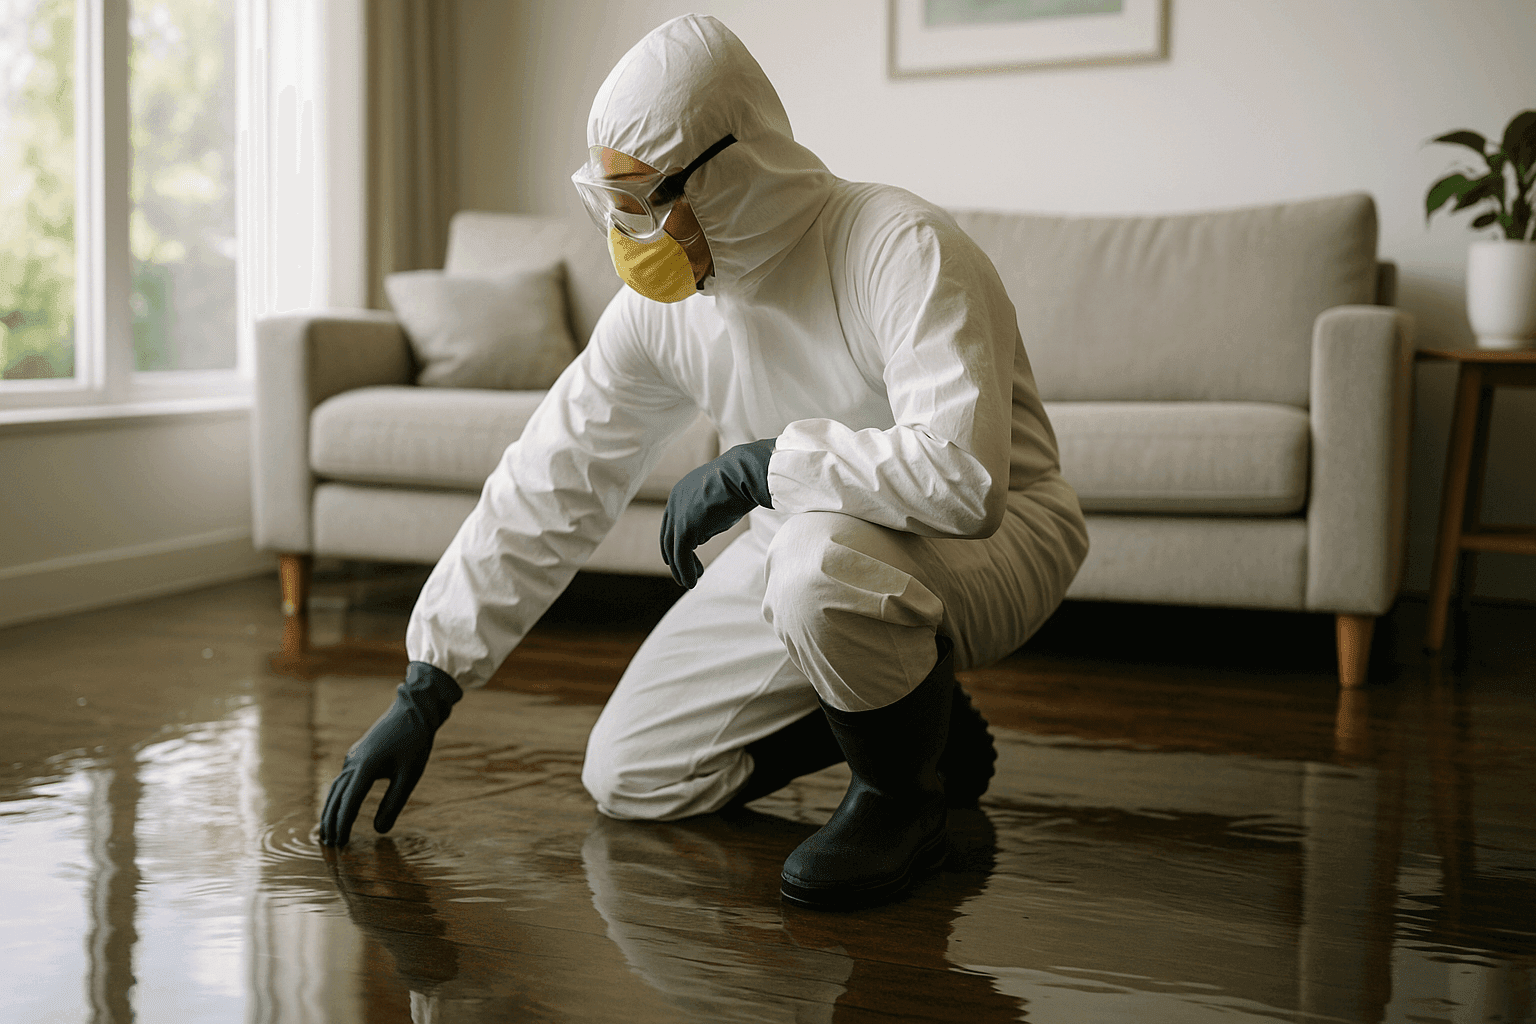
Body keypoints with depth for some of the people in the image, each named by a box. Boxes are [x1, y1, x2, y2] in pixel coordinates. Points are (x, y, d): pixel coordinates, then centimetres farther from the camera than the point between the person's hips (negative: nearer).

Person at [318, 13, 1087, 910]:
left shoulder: (902, 249, -26)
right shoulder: (660, 304, -7)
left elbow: (963, 475, -39)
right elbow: (546, 495, -4)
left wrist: (752, 466, -28)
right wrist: (423, 693, -6)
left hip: (993, 539, -6)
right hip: (809, 549, 7)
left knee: (822, 559, -40)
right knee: (629, 778, 2)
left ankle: (903, 799, -10)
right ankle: (924, 720, 16)